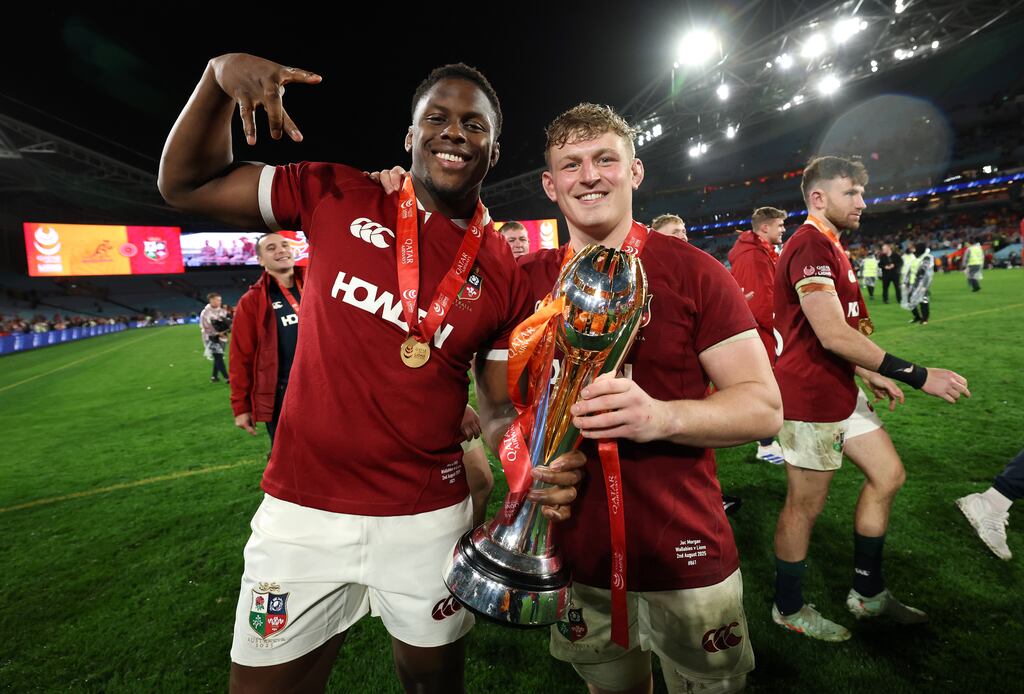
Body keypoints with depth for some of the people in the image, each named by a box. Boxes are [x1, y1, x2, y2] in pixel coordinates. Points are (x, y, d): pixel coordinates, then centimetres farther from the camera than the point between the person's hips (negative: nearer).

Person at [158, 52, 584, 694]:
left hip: (428, 518, 1)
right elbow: (188, 185, 5)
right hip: (301, 512, 1)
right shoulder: (338, 198, -4)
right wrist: (220, 76, -10)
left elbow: (499, 405, 1)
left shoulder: (505, 276, -3)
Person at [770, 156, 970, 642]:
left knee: (887, 475, 17)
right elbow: (834, 335, -26)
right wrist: (919, 376, -20)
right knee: (804, 506, 3)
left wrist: (869, 375, 17)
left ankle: (868, 593, 33)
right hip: (811, 400, -10)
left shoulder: (827, 246, 16)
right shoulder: (811, 245, -19)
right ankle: (788, 610, 24)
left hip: (839, 392, 11)